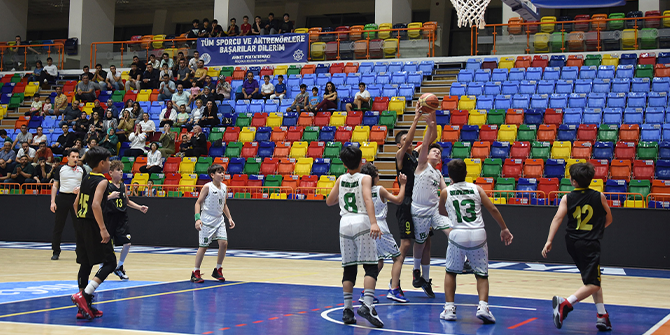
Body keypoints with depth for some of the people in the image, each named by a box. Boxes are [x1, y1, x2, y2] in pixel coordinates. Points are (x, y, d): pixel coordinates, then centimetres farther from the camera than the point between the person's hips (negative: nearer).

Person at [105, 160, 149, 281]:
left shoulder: (123, 186, 7)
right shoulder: (107, 185, -10)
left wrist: (140, 208, 14)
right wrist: (110, 196, -30)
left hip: (122, 218, 5)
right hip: (110, 218, -5)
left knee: (127, 244, -2)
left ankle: (119, 267, 16)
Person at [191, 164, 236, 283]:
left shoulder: (224, 187, 8)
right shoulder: (207, 187, -10)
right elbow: (198, 203, -9)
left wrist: (229, 218, 12)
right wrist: (197, 218, -19)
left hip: (219, 220, 6)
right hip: (207, 220, -6)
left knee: (224, 243, -6)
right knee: (203, 246, -3)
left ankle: (217, 270, 9)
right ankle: (196, 273, 8)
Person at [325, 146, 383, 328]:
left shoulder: (341, 179, 13)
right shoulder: (365, 178, 1)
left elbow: (329, 201, 22)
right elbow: (368, 199, -16)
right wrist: (374, 223, -27)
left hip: (345, 223, 4)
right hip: (362, 223, -4)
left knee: (349, 269, 8)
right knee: (371, 266, -4)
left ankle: (347, 310, 6)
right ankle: (367, 306, -19)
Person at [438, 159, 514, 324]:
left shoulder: (446, 192, 7)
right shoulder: (476, 188, 9)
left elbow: (442, 212, 26)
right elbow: (493, 209, 4)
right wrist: (504, 229, 12)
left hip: (458, 235, 0)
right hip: (478, 235, 1)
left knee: (450, 272, 18)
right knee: (482, 274, 11)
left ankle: (449, 308, 11)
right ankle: (483, 307, -9)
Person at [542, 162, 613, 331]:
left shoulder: (567, 198, -1)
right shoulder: (599, 197, -1)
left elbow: (557, 218, -12)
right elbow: (609, 220, 11)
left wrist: (549, 241, -15)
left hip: (572, 243, 4)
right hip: (590, 244, -4)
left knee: (593, 280, 19)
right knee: (593, 284, -6)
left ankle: (602, 316, 18)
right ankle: (565, 304, -26)